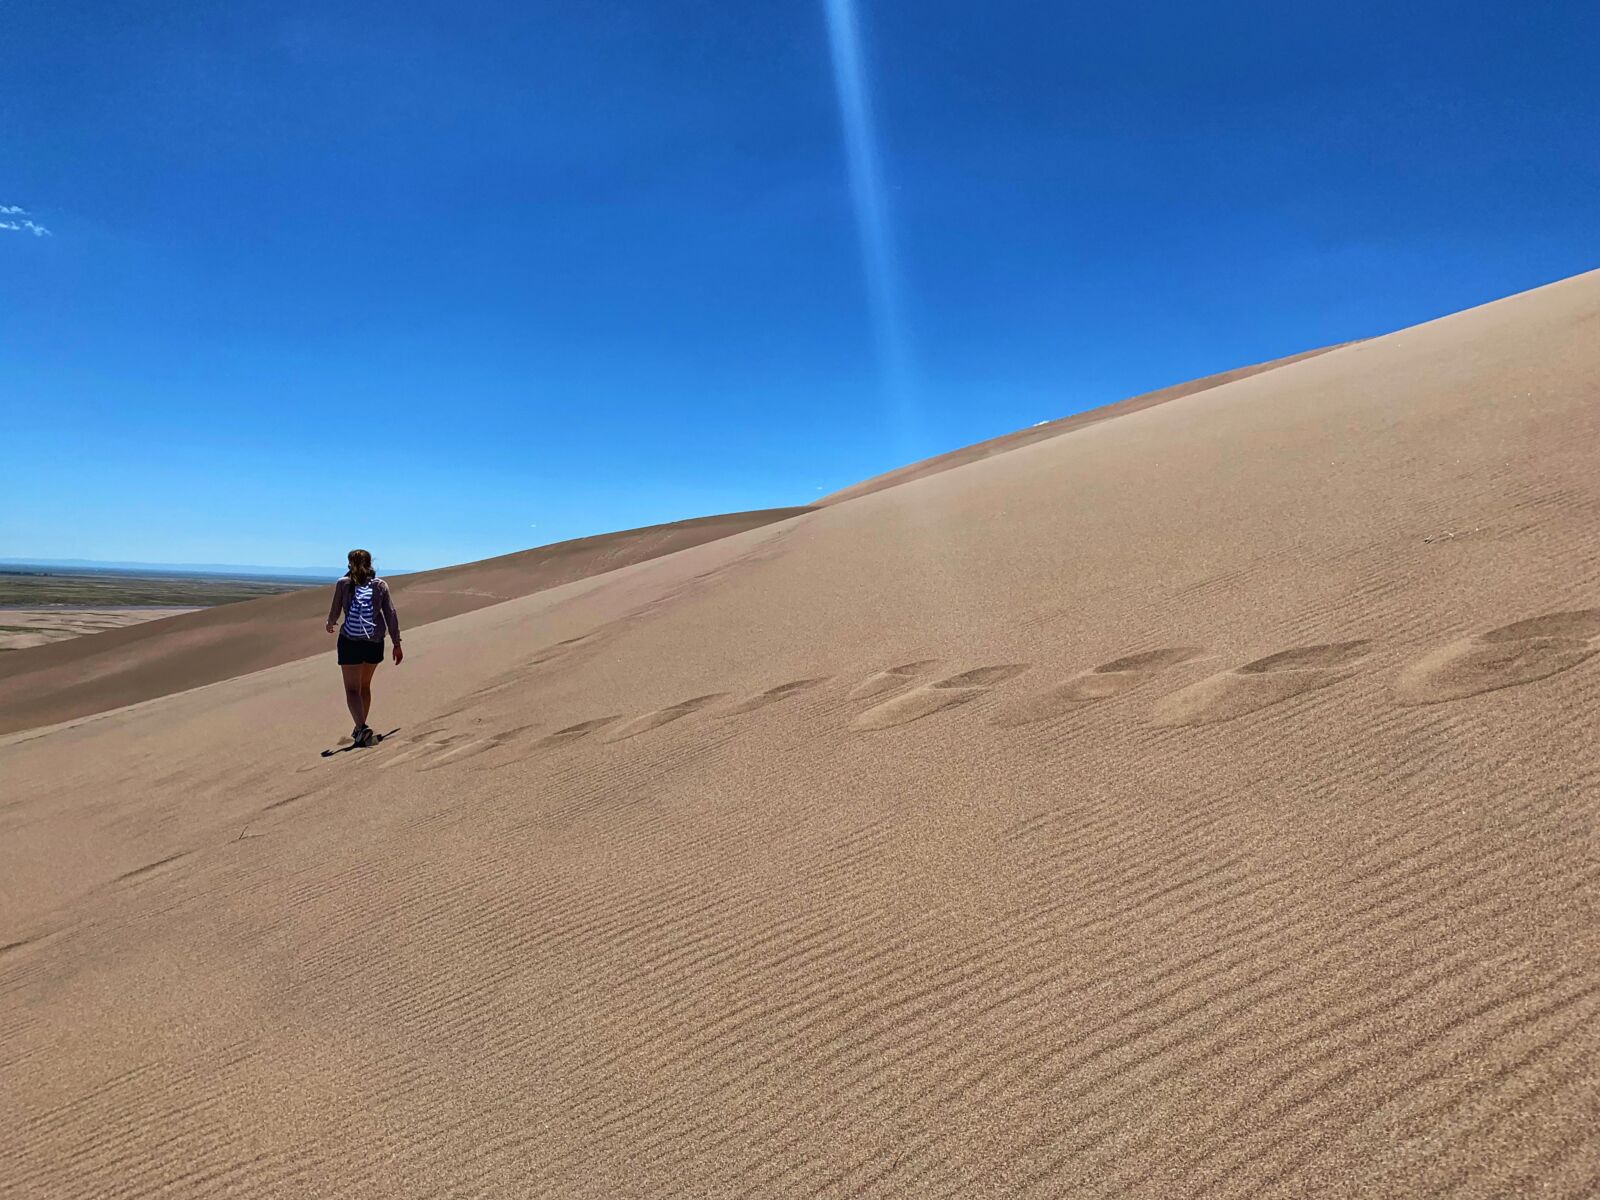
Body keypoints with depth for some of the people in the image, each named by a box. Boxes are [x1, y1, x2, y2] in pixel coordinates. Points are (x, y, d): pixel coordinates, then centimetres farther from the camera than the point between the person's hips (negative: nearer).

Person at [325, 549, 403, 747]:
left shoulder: (343, 584, 0)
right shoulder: (380, 585, 4)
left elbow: (334, 613, -1)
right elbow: (391, 614, -1)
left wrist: (330, 624, 22)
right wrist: (397, 644, 2)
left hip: (350, 641, -3)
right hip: (374, 642, 3)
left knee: (352, 690, -3)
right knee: (365, 686, 21)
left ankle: (362, 727, -25)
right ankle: (360, 729, 31)